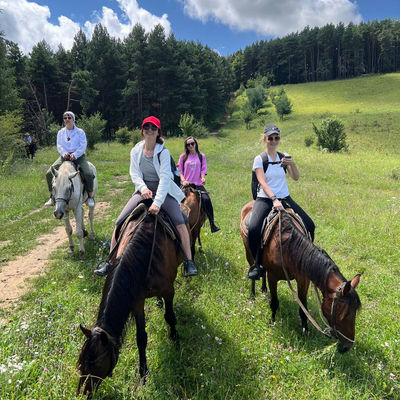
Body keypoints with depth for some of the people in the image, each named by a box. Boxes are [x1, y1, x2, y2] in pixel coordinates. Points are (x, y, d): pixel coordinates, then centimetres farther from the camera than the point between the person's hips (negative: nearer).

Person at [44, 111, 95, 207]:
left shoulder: (80, 132, 1)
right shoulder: (60, 132, 11)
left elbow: (83, 146, -7)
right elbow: (59, 146, 4)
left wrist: (75, 154, -22)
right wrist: (64, 153, -17)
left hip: (78, 156, -3)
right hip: (64, 156, 3)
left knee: (88, 174, -28)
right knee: (49, 173, -12)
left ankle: (90, 196, -8)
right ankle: (52, 196, 2)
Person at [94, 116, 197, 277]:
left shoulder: (163, 152, -11)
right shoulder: (136, 151, 2)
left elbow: (164, 178, -20)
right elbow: (134, 174, 0)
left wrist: (157, 202, -32)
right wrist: (143, 188, -22)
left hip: (163, 190, -3)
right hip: (143, 190, 3)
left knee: (179, 222, -23)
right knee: (119, 222, -9)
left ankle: (189, 262, -10)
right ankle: (110, 261, 4)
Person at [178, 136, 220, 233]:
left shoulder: (201, 156, 12)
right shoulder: (183, 157, 10)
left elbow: (203, 170, 6)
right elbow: (180, 171, 8)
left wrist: (203, 178, -14)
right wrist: (183, 180, -9)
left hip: (198, 184, 0)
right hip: (185, 185, 1)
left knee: (206, 199, -23)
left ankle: (212, 224, -15)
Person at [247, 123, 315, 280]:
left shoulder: (285, 157, 9)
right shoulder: (259, 159, -3)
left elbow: (296, 177, 1)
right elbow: (263, 183, -15)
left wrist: (292, 163, -19)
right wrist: (274, 199, -28)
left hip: (285, 198, 4)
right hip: (265, 199, -4)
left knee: (309, 226, -6)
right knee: (253, 229, -28)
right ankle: (257, 264, -7)